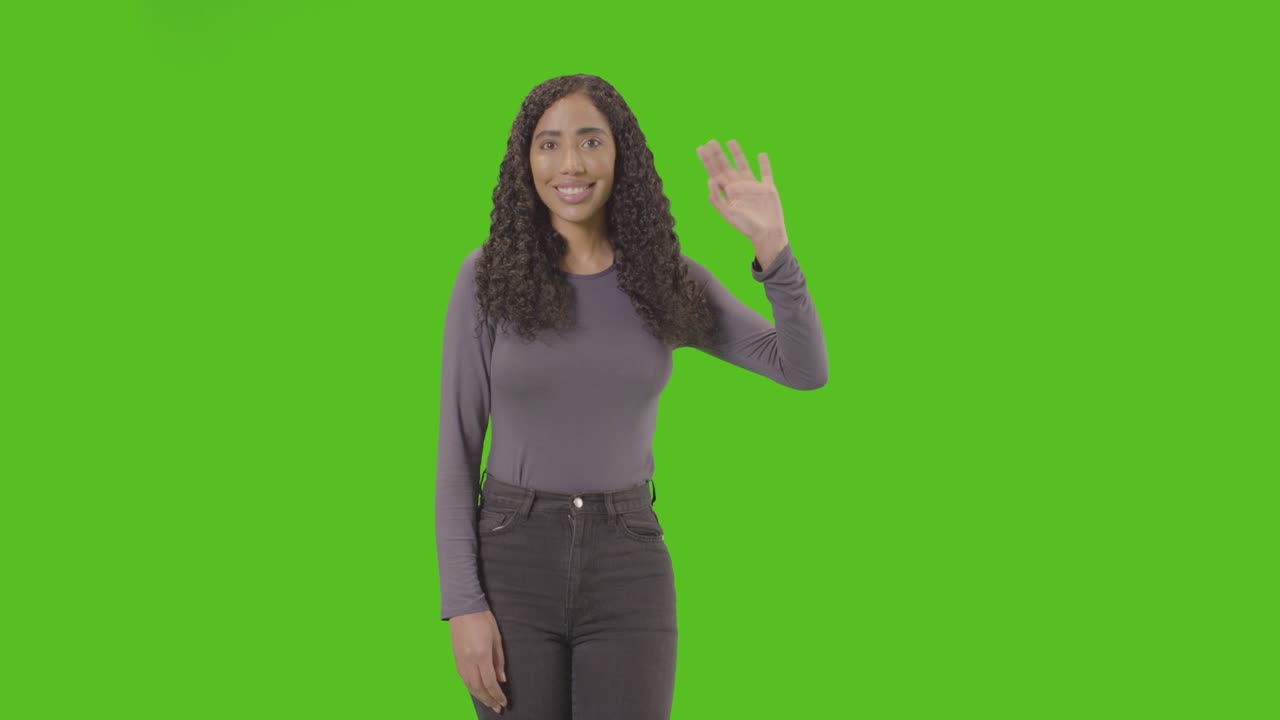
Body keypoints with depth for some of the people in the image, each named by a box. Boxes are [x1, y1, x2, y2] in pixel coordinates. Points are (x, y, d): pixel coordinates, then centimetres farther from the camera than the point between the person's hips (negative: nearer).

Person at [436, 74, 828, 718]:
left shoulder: (666, 277, 2)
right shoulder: (487, 276, -4)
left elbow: (805, 371, -5)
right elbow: (456, 446, -3)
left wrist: (770, 246, -18)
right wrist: (462, 604, -9)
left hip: (627, 571, 1)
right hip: (514, 564, -1)